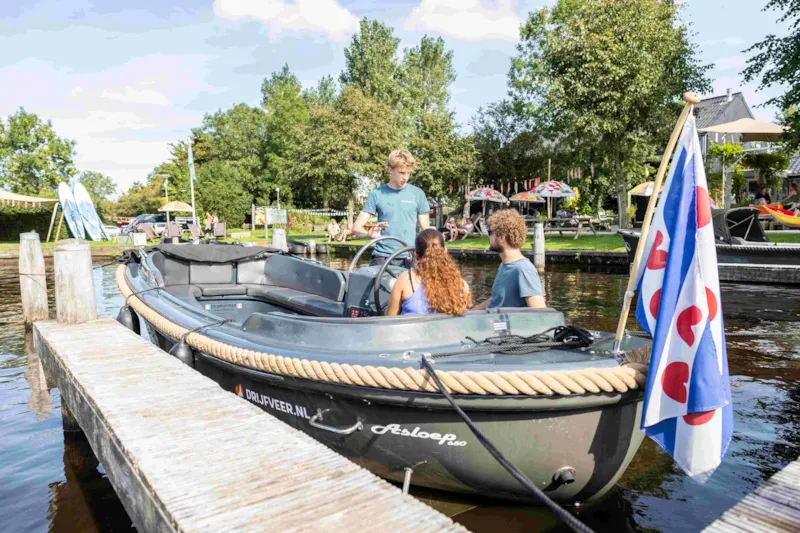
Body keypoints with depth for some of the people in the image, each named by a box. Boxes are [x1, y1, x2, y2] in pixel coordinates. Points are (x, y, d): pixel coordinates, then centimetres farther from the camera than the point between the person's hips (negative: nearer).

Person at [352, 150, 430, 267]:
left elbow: (426, 230, 8)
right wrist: (369, 233, -22)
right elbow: (356, 227, 0)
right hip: (381, 257, 0)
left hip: (409, 258, 0)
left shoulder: (417, 194, 5)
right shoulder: (377, 194, 3)